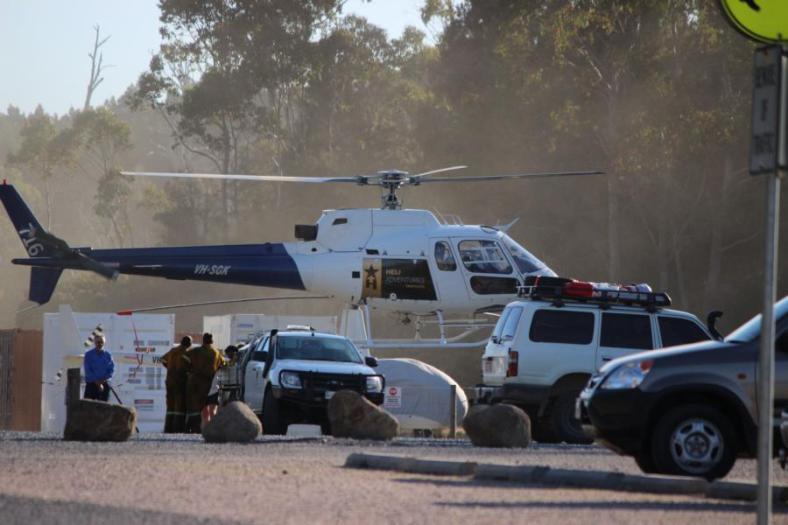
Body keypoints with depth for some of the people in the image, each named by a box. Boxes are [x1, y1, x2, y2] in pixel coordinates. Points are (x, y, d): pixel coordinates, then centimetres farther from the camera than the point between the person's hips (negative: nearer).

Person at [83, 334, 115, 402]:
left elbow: (112, 370, 3)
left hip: (104, 385, 2)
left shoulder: (107, 355, 6)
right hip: (91, 384, -2)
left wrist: (104, 380, -13)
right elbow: (88, 371, -6)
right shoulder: (89, 355, -1)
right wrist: (97, 382, -14)